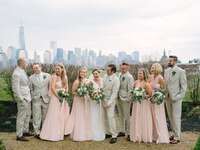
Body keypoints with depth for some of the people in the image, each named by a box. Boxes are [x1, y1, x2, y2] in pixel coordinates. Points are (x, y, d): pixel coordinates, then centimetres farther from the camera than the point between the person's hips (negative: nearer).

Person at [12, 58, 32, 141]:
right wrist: (21, 99, -20)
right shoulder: (16, 73, -18)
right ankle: (19, 135, 7)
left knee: (27, 114, 19)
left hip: (27, 97, 10)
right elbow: (15, 88, -21)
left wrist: (28, 95, 14)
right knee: (21, 116, -2)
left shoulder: (22, 71, 11)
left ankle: (25, 131, 32)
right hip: (22, 98, -10)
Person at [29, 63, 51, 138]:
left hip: (46, 99, 1)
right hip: (36, 100, -1)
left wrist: (50, 96, 1)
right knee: (36, 117, 1)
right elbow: (30, 89, 7)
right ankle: (37, 132, 13)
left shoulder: (47, 76, 2)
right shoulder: (31, 78, 2)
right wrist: (33, 97, -1)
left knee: (45, 116, 9)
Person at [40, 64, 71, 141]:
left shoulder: (65, 77, 8)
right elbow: (52, 88, -15)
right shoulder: (54, 77, -9)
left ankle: (61, 132, 23)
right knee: (54, 116, -4)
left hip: (63, 98, 6)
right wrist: (59, 97, -18)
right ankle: (53, 134, 3)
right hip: (56, 98, -6)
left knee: (63, 115, 11)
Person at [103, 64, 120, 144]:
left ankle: (114, 135, 1)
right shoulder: (105, 77, 5)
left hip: (111, 100, -6)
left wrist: (109, 102, -17)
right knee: (106, 117, 11)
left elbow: (114, 92, -14)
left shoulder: (116, 79, -12)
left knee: (111, 117, -9)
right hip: (104, 99, 6)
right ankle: (108, 132, 24)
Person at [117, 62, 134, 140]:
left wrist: (128, 99, -15)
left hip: (125, 99, -7)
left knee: (126, 116, 1)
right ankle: (122, 131, 27)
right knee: (121, 116, 15)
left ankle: (128, 133, 12)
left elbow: (130, 89, -13)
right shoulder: (119, 76, 9)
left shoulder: (129, 77, -11)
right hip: (119, 98, 7)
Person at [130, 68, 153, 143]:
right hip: (136, 104, 6)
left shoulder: (146, 84, -14)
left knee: (144, 120, 4)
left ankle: (145, 137, 18)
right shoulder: (135, 82, 2)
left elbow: (150, 94, -12)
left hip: (144, 104, -5)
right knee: (136, 120, 11)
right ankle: (137, 137, 23)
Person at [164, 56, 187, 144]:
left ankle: (177, 137, 10)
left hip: (176, 98, -6)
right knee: (171, 118, 12)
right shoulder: (166, 71, 9)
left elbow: (184, 86, -8)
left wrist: (179, 97, -15)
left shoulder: (181, 71, -8)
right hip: (168, 98, 6)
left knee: (176, 118, 0)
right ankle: (174, 134, 26)